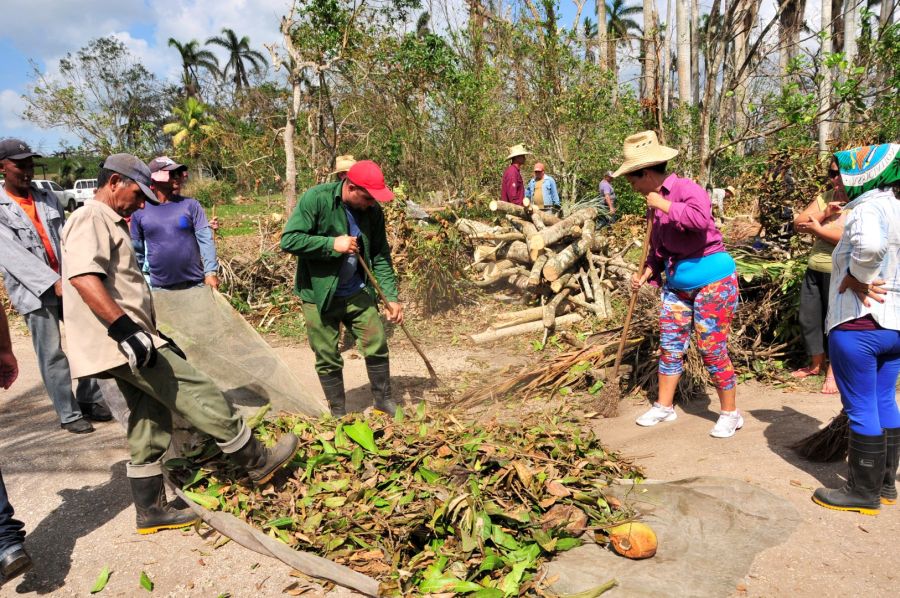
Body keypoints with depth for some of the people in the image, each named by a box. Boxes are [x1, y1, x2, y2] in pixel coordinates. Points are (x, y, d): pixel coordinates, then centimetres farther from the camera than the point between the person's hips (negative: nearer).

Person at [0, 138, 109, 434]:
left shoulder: (47, 197, 10)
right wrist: (53, 283, -22)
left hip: (69, 283, 4)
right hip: (36, 291, -4)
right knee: (53, 354, 0)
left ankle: (90, 400, 19)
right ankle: (68, 414, 9)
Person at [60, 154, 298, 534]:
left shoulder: (109, 224, 23)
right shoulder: (90, 219, -10)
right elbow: (82, 276, -27)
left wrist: (153, 334, 27)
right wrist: (124, 328, -34)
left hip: (129, 343, 11)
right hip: (120, 342, -11)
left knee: (150, 424, 13)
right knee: (198, 394, -6)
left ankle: (151, 510, 21)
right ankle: (257, 462, 5)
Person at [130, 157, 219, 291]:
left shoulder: (190, 205, 0)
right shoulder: (140, 211, 2)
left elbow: (205, 239, -7)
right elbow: (137, 251, 9)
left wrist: (211, 272, -17)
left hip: (195, 284, -1)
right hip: (159, 287, 1)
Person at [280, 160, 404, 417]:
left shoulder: (372, 210, -4)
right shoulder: (316, 198, -17)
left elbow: (380, 256, 2)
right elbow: (289, 240, -20)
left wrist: (391, 297, -4)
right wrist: (333, 244, -26)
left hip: (357, 292, 4)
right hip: (319, 295, -3)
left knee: (378, 345, 2)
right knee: (328, 359, 5)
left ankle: (384, 402, 23)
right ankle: (338, 415, 22)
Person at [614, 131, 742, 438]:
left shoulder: (688, 188, -15)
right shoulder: (655, 203, 8)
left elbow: (701, 219, -36)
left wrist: (664, 205, -25)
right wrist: (646, 273, 2)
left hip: (711, 278, -8)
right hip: (677, 283, 8)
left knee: (712, 349, -2)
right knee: (670, 346, 11)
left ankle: (730, 414, 15)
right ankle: (664, 406, 25)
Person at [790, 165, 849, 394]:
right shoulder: (824, 198, 9)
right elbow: (798, 224, 0)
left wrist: (818, 229, -16)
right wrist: (824, 213, -15)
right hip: (815, 268, 6)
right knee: (808, 318, 12)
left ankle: (833, 370, 20)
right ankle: (816, 364, 31)